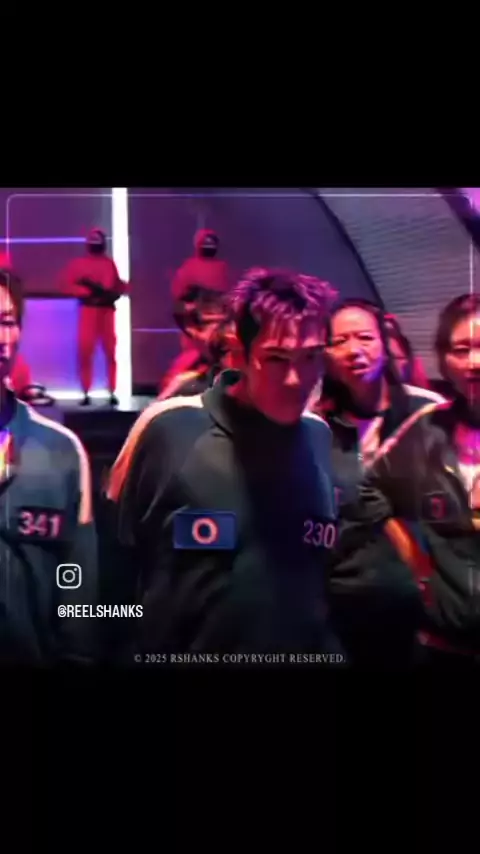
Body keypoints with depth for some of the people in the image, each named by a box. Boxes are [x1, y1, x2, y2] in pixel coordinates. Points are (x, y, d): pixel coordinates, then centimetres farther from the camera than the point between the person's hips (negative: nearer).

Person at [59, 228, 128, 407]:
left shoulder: (109, 263, 12)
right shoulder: (78, 263, 5)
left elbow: (118, 285, 14)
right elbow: (66, 284, -3)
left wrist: (113, 293, -8)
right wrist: (88, 291, -15)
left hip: (107, 311, 2)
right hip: (88, 310, -2)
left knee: (111, 352, 2)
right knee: (85, 352, -7)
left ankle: (112, 393, 9)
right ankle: (86, 394, 0)